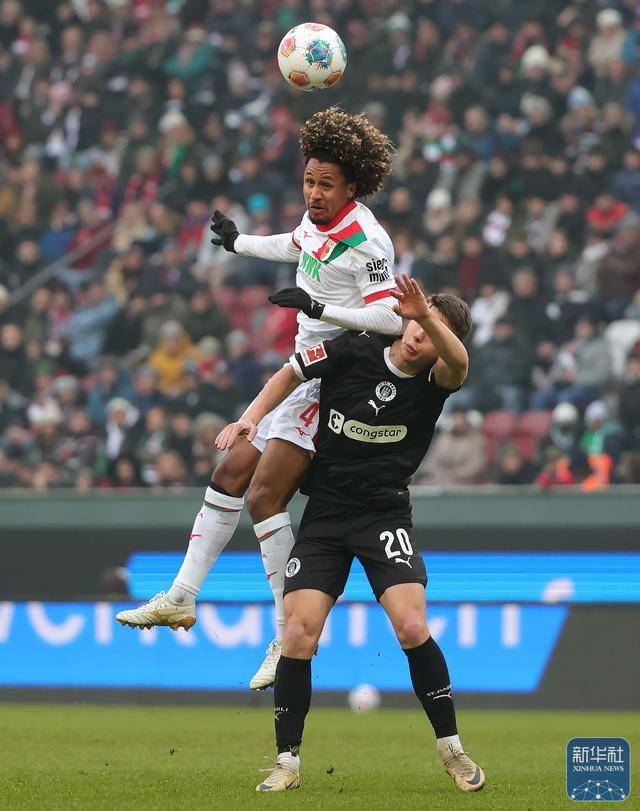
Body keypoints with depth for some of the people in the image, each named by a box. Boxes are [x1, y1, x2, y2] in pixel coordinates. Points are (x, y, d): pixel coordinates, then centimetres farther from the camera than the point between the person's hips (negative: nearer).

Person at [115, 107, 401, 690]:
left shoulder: (365, 240, -19)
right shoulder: (318, 217, 7)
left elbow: (391, 317, -25)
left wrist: (318, 307, -28)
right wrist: (239, 242, 46)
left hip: (331, 379, -9)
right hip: (302, 375, 9)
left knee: (264, 496, -16)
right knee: (231, 475, 10)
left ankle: (290, 633, -13)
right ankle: (182, 598, 19)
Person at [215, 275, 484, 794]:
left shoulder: (434, 378, -8)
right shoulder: (355, 351, -5)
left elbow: (458, 364, -33)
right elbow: (292, 374, 12)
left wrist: (431, 320, -50)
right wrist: (251, 418, 0)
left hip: (385, 514, -1)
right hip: (324, 514, 1)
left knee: (412, 627, -20)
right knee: (298, 634, -11)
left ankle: (451, 748, -2)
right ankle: (288, 762, 2)